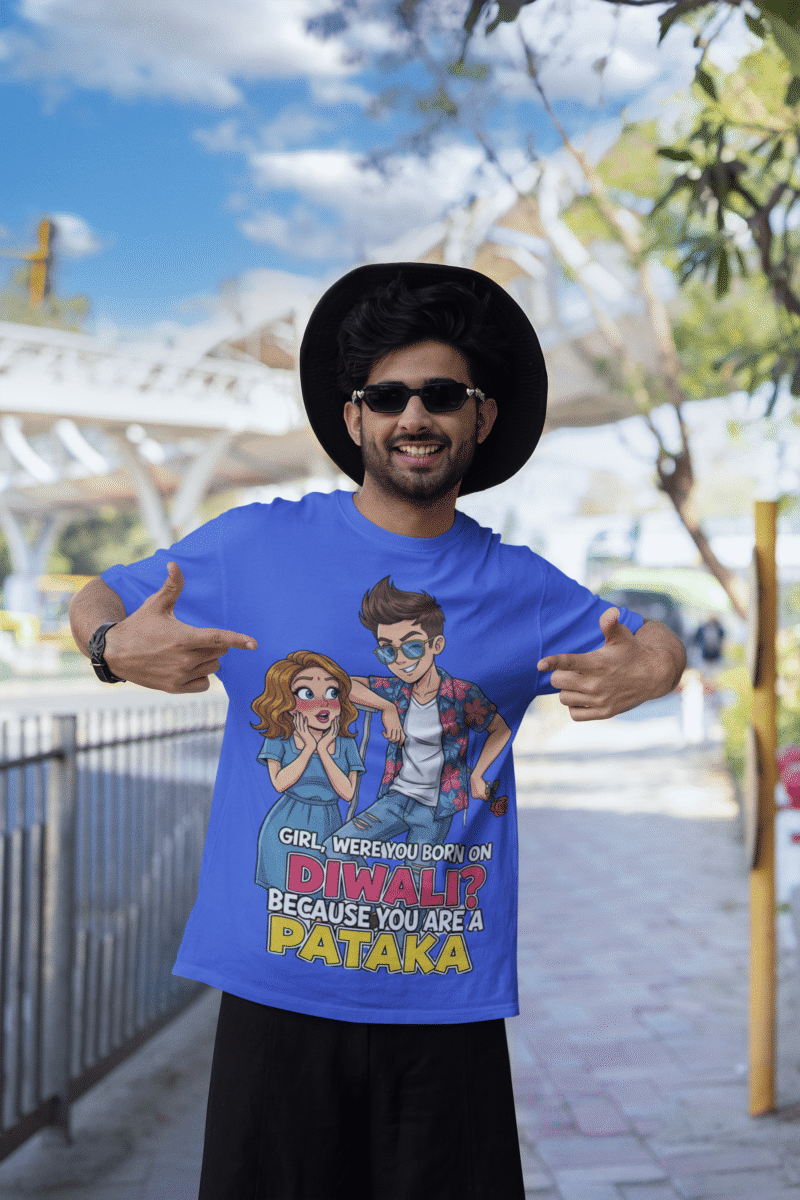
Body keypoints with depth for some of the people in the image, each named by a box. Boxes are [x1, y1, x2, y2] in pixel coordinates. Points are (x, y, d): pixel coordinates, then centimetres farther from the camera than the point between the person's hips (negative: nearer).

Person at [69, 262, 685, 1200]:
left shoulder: (522, 590, 3)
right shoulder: (257, 546, -1)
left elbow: (659, 652, 16)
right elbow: (94, 603, 9)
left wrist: (645, 673, -9)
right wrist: (117, 646, -16)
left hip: (450, 1006, 1)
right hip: (278, 993, -1)